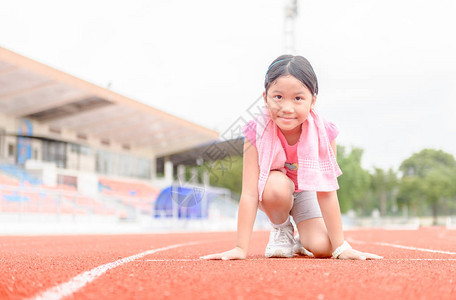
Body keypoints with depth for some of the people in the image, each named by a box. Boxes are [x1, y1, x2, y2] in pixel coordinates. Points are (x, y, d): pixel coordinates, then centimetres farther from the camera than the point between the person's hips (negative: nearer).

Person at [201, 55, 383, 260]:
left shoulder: (322, 133, -29)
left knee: (321, 248, -21)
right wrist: (241, 248, -35)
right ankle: (281, 229, -4)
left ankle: (300, 243, 17)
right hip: (272, 193, -1)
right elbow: (249, 193, -32)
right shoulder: (258, 133, -31)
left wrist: (341, 247, -25)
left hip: (306, 192, 1)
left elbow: (327, 193, -25)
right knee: (277, 186, -37)